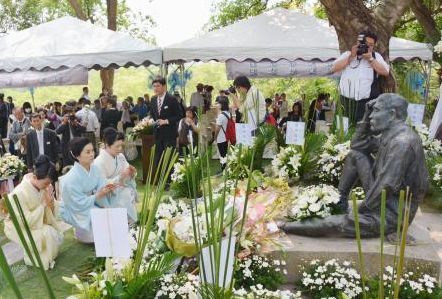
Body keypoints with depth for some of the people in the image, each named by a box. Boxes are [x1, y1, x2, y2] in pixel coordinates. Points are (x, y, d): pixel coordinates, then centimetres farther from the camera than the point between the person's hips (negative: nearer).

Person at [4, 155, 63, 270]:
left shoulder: (43, 186, -14)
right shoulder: (20, 193, -33)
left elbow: (50, 213, -4)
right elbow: (26, 222, -31)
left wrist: (51, 203, -27)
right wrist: (44, 203, -31)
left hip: (37, 222, 6)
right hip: (18, 227, -6)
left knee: (57, 235, -9)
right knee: (49, 234, -26)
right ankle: (34, 259, -1)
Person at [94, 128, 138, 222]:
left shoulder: (121, 156, 3)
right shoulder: (99, 162, -17)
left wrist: (131, 173, -12)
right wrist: (120, 178, -30)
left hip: (128, 200, 6)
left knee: (131, 225, 10)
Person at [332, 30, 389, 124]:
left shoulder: (376, 56, 12)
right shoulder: (347, 54, 12)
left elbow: (385, 72, -1)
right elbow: (334, 69, 0)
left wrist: (370, 59, -7)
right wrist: (351, 57, -6)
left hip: (369, 102, -1)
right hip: (347, 101, 1)